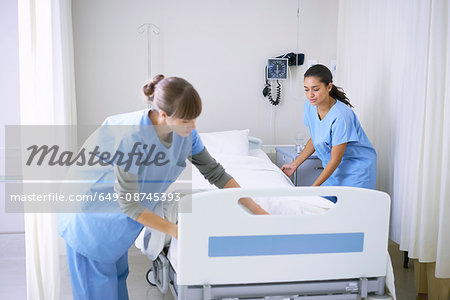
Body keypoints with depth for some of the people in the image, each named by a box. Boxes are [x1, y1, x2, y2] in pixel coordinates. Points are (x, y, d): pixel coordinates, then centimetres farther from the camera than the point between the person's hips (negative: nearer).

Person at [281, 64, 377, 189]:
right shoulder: (309, 106, -5)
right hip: (334, 169, 6)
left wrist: (313, 188, -23)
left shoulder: (340, 115, -27)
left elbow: (335, 159, -23)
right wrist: (294, 164, 8)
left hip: (356, 169, -6)